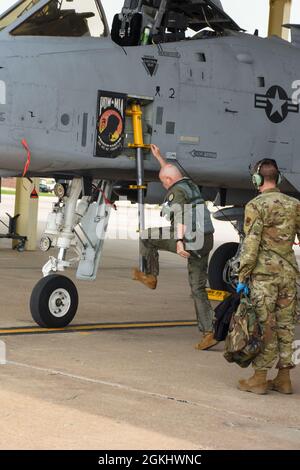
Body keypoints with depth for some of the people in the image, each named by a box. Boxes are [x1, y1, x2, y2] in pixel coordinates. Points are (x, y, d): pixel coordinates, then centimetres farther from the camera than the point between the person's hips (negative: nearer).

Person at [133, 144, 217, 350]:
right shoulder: (191, 185, 21)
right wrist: (159, 157, 49)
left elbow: (180, 215, -22)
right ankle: (209, 333, 4)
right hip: (206, 241, 8)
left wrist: (180, 241, -33)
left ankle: (150, 276, 22)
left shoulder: (176, 191, -5)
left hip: (190, 241, -8)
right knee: (198, 289, 10)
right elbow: (173, 173, 43)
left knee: (148, 236, 12)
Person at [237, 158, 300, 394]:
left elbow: (251, 245, -13)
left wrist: (242, 277, -8)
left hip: (264, 274, -5)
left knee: (264, 326, -1)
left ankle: (260, 379, 4)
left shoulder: (256, 206, -9)